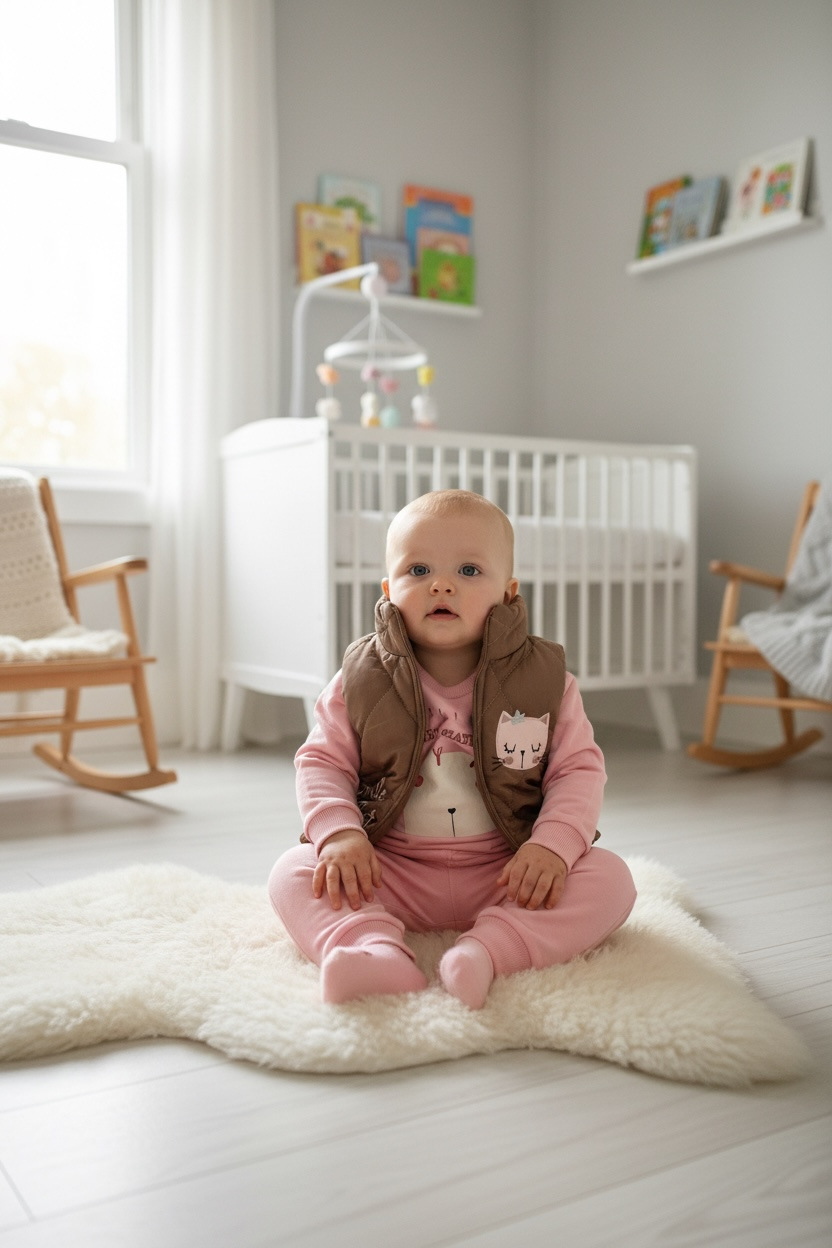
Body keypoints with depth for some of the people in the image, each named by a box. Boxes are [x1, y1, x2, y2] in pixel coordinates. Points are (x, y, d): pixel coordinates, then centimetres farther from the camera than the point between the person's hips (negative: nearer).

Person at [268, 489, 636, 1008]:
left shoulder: (545, 680, -2)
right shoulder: (360, 680, -1)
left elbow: (579, 771, -3)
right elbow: (322, 762, 0)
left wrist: (553, 845, -20)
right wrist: (340, 833, -18)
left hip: (508, 875, 0)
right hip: (389, 874, 1)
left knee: (610, 878, -21)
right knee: (294, 871, -19)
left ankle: (488, 948, -36)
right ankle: (375, 950, -40)